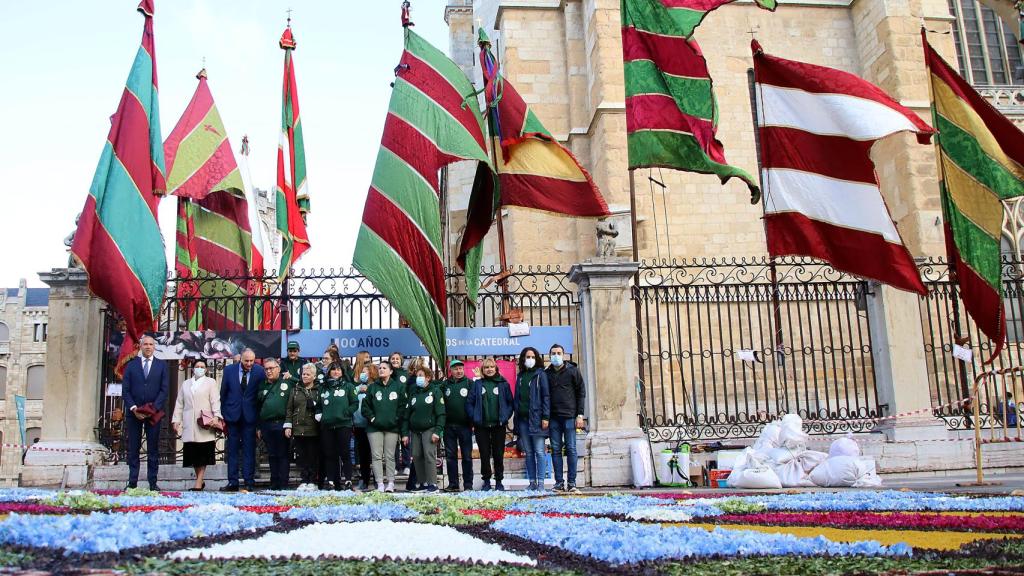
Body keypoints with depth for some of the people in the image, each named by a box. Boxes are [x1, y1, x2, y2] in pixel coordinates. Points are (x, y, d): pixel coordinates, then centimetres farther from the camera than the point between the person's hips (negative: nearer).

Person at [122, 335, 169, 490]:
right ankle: (132, 482, 7)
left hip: (154, 413, -1)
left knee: (153, 449, 2)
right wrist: (133, 408, -10)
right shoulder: (131, 365, 9)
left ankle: (153, 483, 5)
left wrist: (154, 408, -12)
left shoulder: (161, 365, 7)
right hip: (134, 412, 1)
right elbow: (125, 390, 3)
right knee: (133, 449, 3)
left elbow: (164, 390, 0)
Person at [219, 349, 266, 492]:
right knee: (232, 450, 6)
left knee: (249, 450, 2)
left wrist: (259, 416, -1)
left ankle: (249, 483, 6)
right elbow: (223, 393, 6)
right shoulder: (229, 370, 0)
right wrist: (223, 414, 6)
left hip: (250, 416, -1)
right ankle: (232, 482, 11)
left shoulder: (260, 371, -4)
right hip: (233, 415, 1)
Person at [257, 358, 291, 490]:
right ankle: (274, 483, 15)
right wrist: (258, 427, 14)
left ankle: (283, 484, 1)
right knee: (272, 455, 9)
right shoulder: (263, 386, 16)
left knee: (283, 455, -2)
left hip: (281, 424, -4)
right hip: (266, 425, 4)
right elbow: (258, 407, 19)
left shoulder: (287, 384, 2)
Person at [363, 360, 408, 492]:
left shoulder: (399, 387, 5)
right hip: (375, 427, 1)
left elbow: (403, 408, 2)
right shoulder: (372, 387, 9)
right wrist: (372, 418, -6)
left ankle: (391, 483, 6)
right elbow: (365, 406, 8)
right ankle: (380, 484, 0)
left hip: (392, 427, -1)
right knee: (377, 456, -2)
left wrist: (404, 432, -3)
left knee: (390, 456, 2)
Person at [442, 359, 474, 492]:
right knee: (450, 456, 6)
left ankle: (468, 484, 7)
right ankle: (453, 484, 13)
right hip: (449, 426, 3)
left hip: (465, 425, -3)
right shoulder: (445, 385, 9)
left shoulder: (469, 383, 1)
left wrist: (473, 421, -8)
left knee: (467, 456, 2)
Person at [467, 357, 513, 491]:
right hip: (482, 425, 1)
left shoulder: (503, 383, 2)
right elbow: (469, 403, 3)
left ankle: (499, 481, 16)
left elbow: (510, 402, 3)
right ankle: (486, 481, 16)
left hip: (498, 425, -1)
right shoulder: (477, 384, 4)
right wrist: (474, 417, -6)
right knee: (484, 455, 5)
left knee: (498, 454, 4)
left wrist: (505, 417, -7)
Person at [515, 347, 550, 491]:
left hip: (536, 418, -5)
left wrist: (545, 417, -13)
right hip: (523, 419, 5)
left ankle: (540, 483, -5)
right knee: (529, 452, 8)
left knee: (539, 451, -6)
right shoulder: (520, 376, 16)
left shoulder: (540, 374, 1)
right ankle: (532, 482, 12)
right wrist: (516, 418, 12)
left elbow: (546, 396, -5)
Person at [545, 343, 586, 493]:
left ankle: (572, 483, 0)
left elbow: (581, 392, 1)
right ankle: (559, 482, 7)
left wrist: (580, 415, -5)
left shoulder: (573, 370, 3)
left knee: (571, 449, -3)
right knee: (556, 450, 3)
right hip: (553, 417, 3)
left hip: (570, 416, -3)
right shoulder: (546, 373, 9)